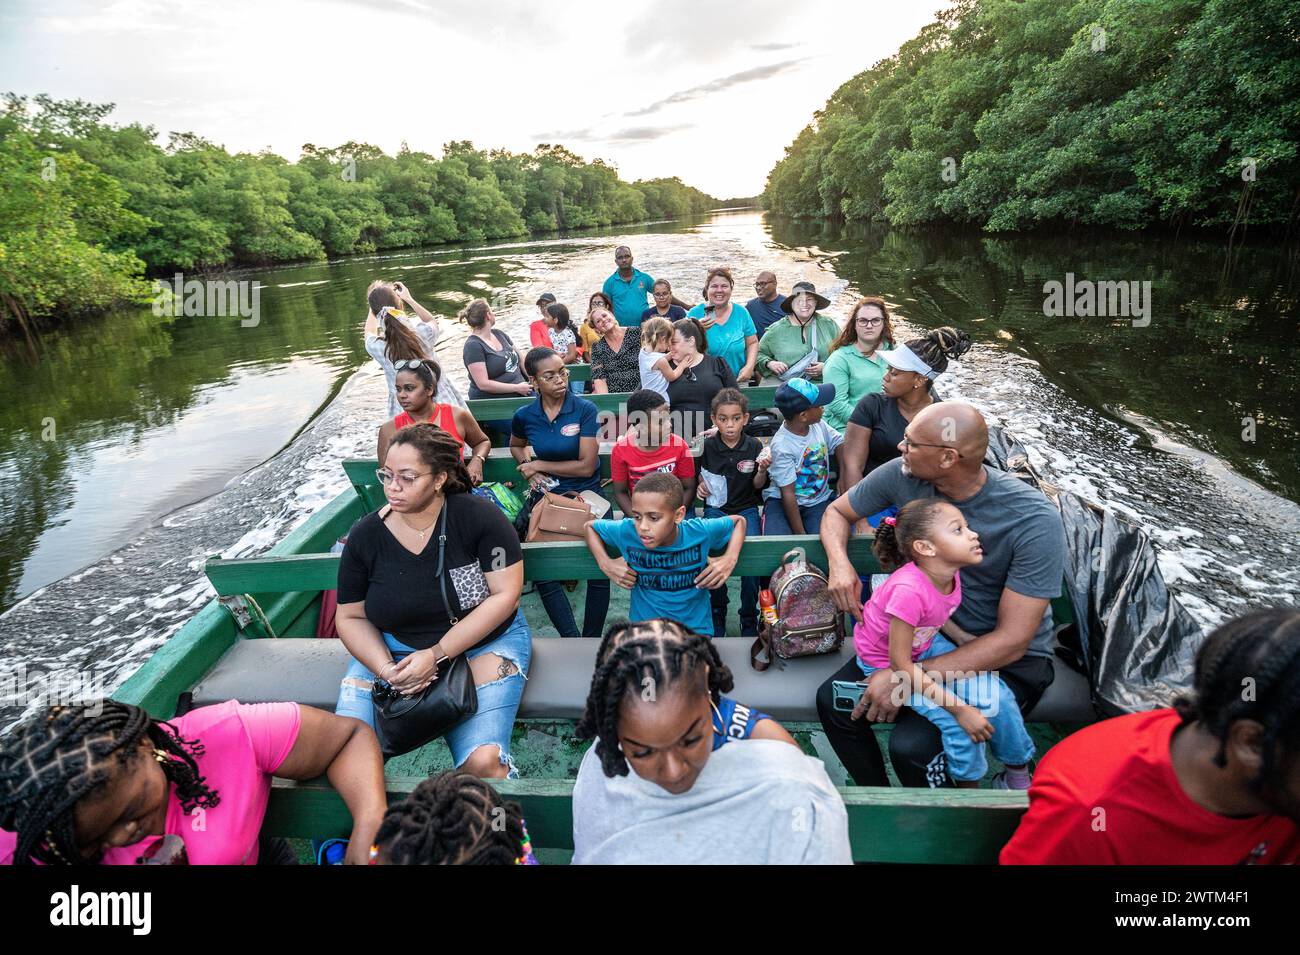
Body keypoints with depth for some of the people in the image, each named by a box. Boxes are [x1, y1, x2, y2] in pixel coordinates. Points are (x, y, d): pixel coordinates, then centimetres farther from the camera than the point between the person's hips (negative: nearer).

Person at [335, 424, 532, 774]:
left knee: (482, 761, -24)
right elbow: (351, 617, 3)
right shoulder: (365, 536, -5)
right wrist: (386, 668, -15)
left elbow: (505, 595, -14)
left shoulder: (480, 517, -14)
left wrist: (436, 655, -19)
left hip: (485, 639, -3)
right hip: (390, 647, 3)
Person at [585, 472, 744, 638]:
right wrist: (605, 563, -8)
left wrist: (730, 559, -12)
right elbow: (590, 526, 7)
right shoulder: (627, 531, -12)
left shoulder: (700, 531, -14)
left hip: (696, 630, -2)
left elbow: (739, 521, 4)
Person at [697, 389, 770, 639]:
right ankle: (718, 612, 6)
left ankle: (749, 619, 3)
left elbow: (757, 486, 2)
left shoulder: (754, 446, -3)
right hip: (716, 508, 0)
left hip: (746, 508, 0)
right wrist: (700, 486, -6)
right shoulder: (707, 446, -2)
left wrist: (762, 470, -16)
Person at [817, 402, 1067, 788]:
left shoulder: (1035, 521, -26)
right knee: (833, 701, -13)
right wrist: (839, 563, -18)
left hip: (1008, 662, -5)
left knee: (913, 747, -26)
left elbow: (1012, 642, -25)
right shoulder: (902, 475, -13)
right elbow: (837, 511, 6)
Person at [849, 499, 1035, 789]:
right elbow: (900, 663, -29)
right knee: (959, 725, -18)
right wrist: (959, 708, -26)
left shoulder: (949, 573, -13)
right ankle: (970, 786, 12)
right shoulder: (909, 591, -38)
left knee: (996, 694, -4)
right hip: (887, 665, -7)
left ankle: (1019, 775, 19)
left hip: (927, 646, 7)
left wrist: (962, 638, -5)